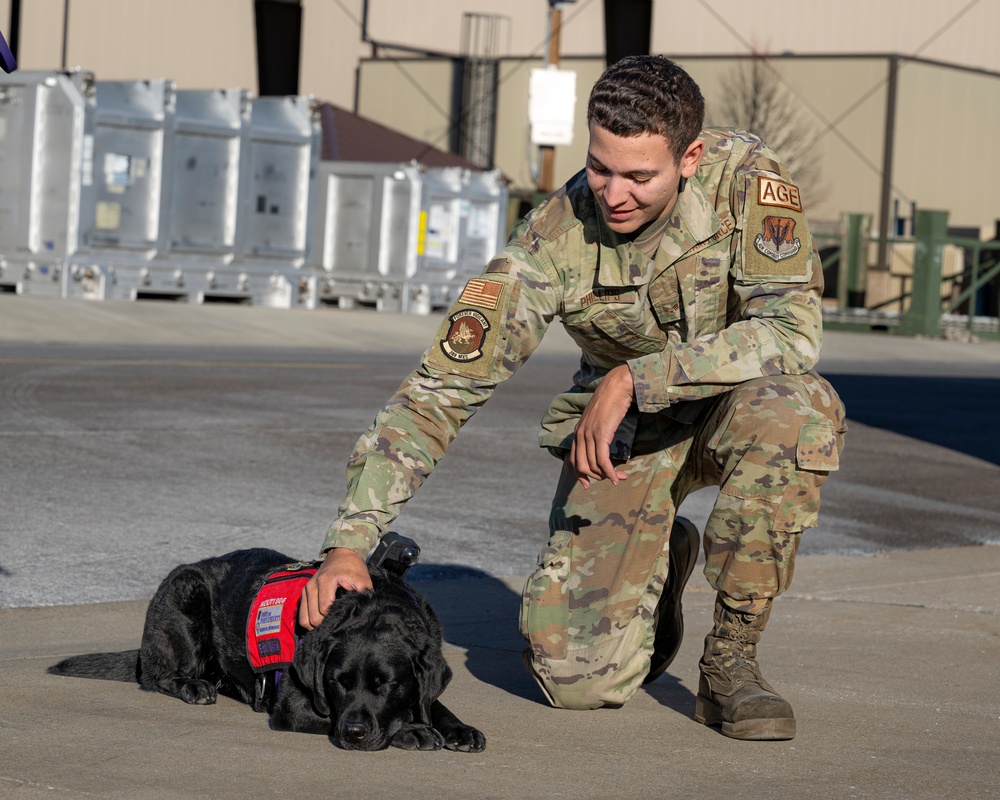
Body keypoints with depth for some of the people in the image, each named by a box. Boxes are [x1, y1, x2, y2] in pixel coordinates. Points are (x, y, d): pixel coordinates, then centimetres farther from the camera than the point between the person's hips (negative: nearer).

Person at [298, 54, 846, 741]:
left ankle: (731, 659, -19)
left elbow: (793, 330, -31)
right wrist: (349, 544, -32)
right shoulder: (554, 243, -24)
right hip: (623, 430, 0)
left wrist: (634, 380, -36)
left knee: (794, 409, -39)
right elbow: (440, 391, -23)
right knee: (579, 678, -16)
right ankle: (660, 562, 21)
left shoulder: (744, 178, -24)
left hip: (733, 402, 0)